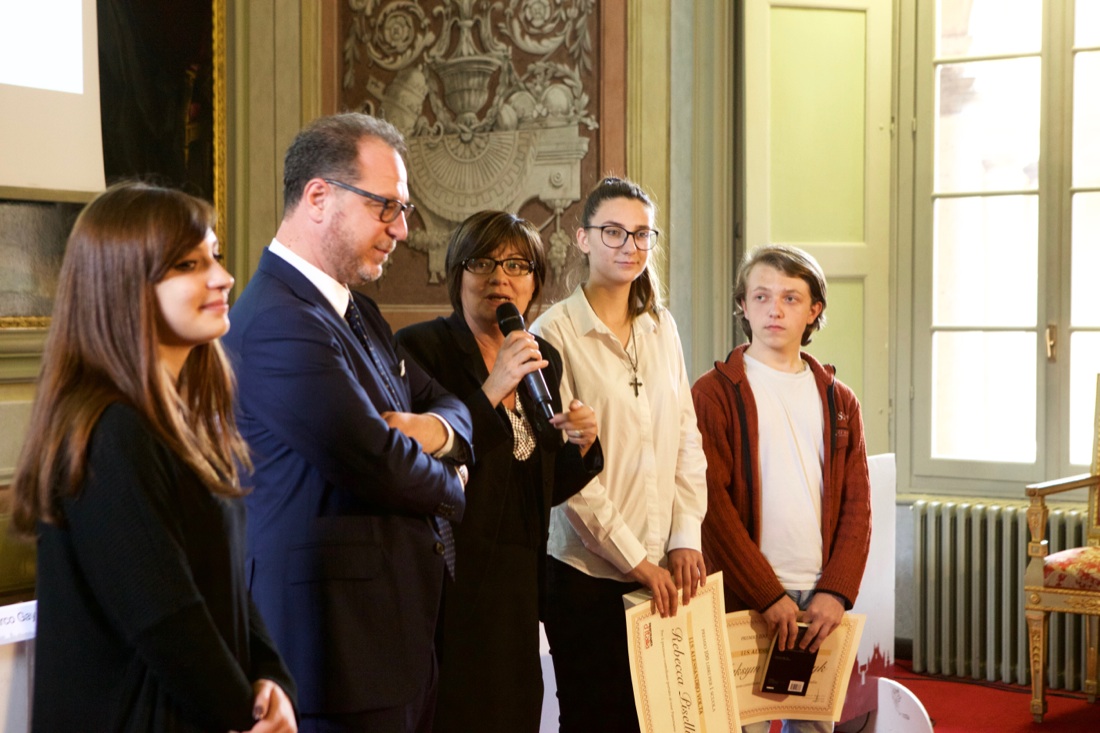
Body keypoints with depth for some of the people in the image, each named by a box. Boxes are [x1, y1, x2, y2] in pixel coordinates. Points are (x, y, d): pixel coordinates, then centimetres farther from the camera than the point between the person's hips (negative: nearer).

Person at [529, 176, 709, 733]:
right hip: (587, 569, -5)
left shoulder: (661, 327, 10)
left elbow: (687, 438, 12)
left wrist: (685, 536, 2)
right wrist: (632, 557, -11)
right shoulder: (555, 333, -7)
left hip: (662, 568, 5)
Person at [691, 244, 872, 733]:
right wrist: (768, 595, -13)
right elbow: (713, 504, -8)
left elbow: (856, 506, 8)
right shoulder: (714, 394, -1)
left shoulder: (838, 401, 13)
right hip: (743, 601, -4)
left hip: (820, 601, 4)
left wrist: (836, 592, -6)